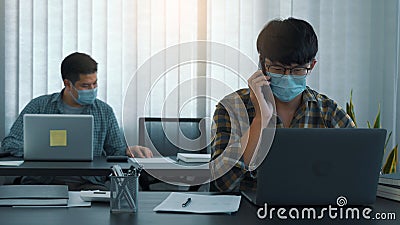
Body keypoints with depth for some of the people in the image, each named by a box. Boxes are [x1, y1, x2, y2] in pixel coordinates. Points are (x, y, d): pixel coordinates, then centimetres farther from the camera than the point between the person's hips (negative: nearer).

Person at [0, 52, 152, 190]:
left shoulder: (104, 112, 14)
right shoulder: (39, 106, 6)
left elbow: (116, 152, 15)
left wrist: (128, 151, -9)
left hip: (88, 183, 2)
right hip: (42, 182, -1)